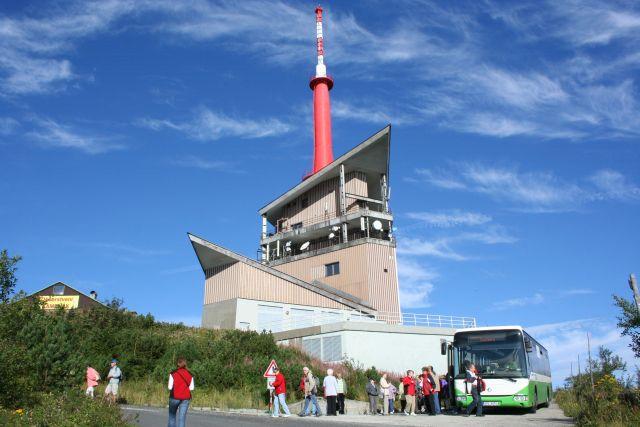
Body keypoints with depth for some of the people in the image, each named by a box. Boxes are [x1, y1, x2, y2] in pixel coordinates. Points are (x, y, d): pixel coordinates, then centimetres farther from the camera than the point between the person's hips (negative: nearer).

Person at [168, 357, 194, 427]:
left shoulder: (173, 373, -6)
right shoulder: (189, 374, 2)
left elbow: (170, 387, -8)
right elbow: (192, 388, 0)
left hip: (175, 397, -1)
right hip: (186, 398, 2)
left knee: (172, 415, 19)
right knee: (182, 417, 4)